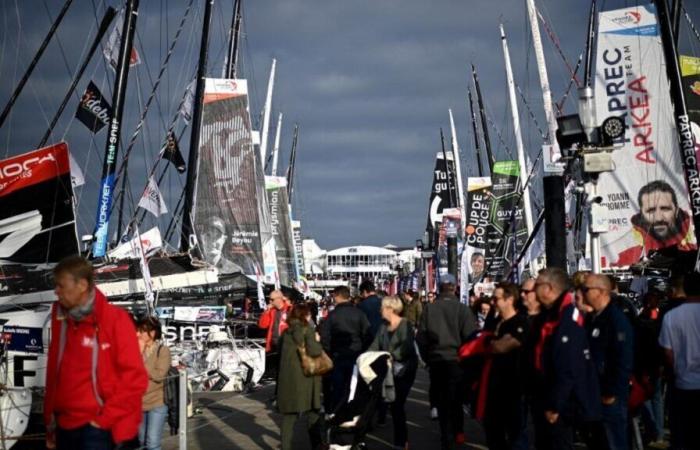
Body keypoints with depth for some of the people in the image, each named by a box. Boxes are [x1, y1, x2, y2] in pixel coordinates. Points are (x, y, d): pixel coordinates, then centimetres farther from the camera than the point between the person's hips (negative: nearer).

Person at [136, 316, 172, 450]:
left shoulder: (163, 350, -8)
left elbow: (159, 375, -17)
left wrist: (141, 359, -13)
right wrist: (138, 354, -13)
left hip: (157, 403, -5)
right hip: (139, 403, 5)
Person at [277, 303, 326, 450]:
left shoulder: (287, 331, 11)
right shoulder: (307, 329, -6)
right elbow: (313, 351, -17)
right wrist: (317, 342, 2)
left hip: (287, 376, 4)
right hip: (305, 376, -4)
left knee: (289, 414, 8)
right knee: (313, 412, 11)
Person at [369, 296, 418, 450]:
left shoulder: (405, 325, -11)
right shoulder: (383, 327, 11)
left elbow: (406, 348, -22)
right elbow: (375, 346, 4)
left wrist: (392, 355, -29)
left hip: (404, 369, -6)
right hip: (390, 369, 6)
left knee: (397, 404, -6)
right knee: (395, 404, 7)